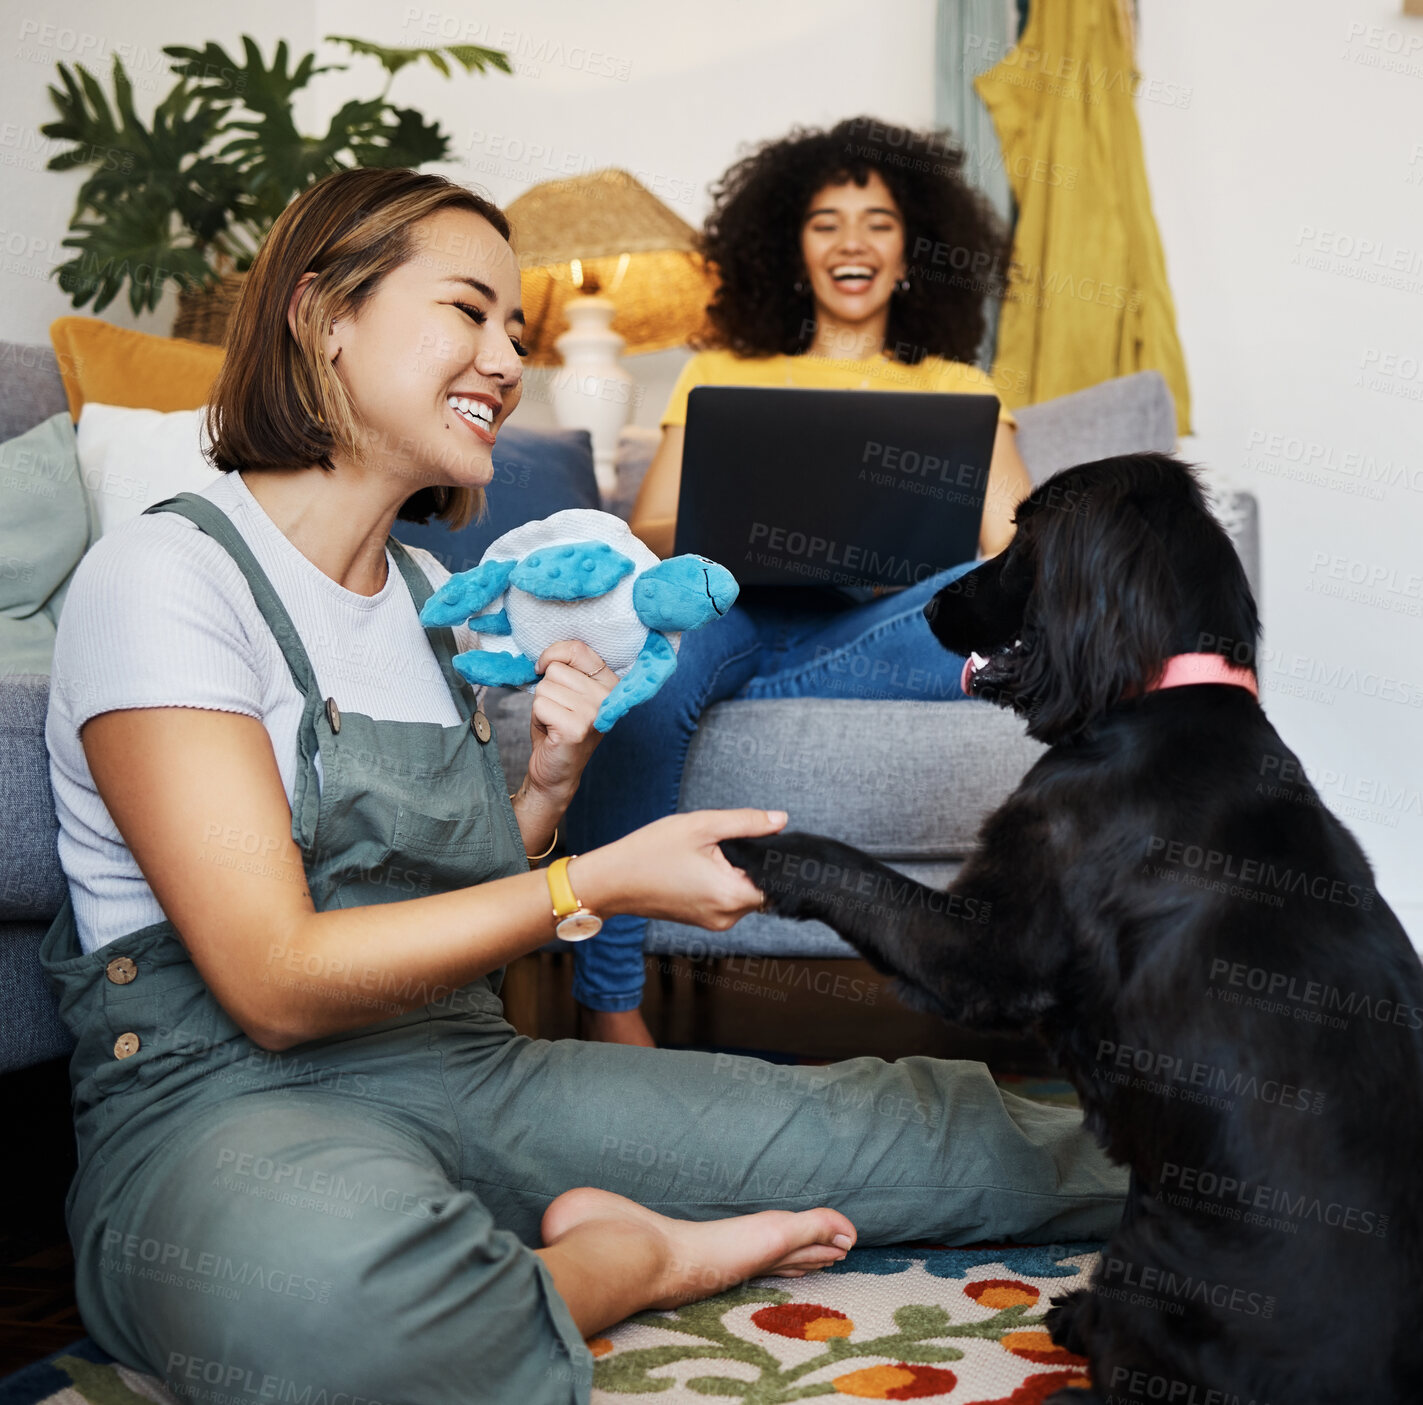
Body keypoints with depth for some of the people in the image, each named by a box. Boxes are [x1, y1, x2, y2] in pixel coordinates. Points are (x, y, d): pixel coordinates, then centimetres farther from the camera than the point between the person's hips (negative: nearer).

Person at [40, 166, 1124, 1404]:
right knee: (322, 1280, -42)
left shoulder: (433, 593, 14)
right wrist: (600, 882, -19)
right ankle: (629, 1257, -12)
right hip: (226, 1104, -6)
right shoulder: (169, 573, -12)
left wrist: (549, 787, -4)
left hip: (465, 1068, 7)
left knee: (899, 1126, -2)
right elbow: (274, 986, -19)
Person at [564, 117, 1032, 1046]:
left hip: (879, 624, 0)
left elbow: (1017, 548, 11)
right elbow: (643, 536, 14)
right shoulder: (721, 375, 26)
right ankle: (608, 1003, -33)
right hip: (736, 611, 0)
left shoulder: (958, 391, 25)